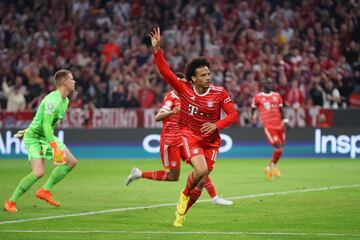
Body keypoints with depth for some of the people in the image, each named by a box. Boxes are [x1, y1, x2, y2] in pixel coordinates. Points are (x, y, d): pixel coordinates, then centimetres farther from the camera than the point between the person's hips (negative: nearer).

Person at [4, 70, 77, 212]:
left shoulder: (65, 100, 8)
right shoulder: (53, 100, -24)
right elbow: (46, 125, -30)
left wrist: (29, 130, 26)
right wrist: (55, 148, -34)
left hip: (47, 136, 10)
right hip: (34, 138, -10)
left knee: (71, 162, 3)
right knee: (38, 172, -24)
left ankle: (45, 191, 10)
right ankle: (11, 203, -11)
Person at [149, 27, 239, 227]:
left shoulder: (219, 93, -10)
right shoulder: (184, 88, -10)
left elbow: (233, 114, -8)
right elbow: (165, 71, -12)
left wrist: (216, 125, -24)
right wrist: (157, 49, -21)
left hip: (211, 139, 2)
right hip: (189, 135, -2)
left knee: (201, 181, 0)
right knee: (201, 169, -28)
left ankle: (181, 213, 21)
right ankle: (184, 195, 2)